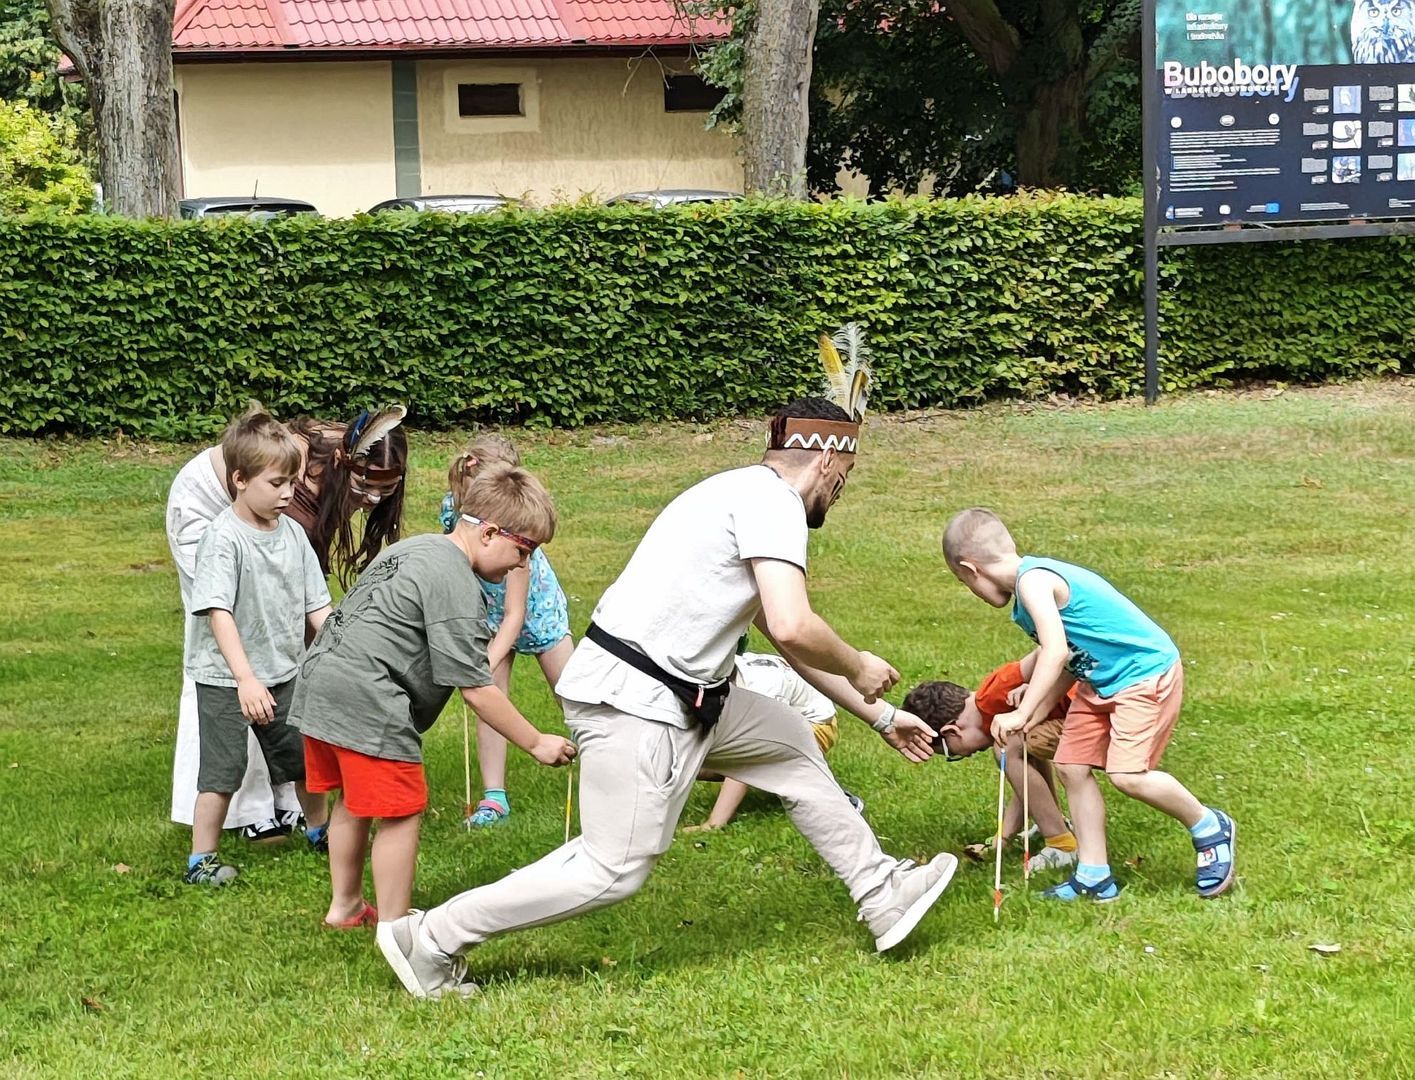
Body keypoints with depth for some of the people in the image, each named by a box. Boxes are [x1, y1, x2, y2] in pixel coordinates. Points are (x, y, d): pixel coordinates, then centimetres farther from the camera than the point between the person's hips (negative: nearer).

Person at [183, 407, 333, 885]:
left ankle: (319, 830, 41)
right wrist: (246, 679, -35)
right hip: (224, 679, -6)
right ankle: (201, 859, 12)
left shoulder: (292, 533, 1)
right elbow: (219, 613, -27)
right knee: (223, 769, -1)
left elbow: (316, 605, 6)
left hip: (283, 673, 6)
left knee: (304, 757, 18)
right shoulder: (224, 538, -20)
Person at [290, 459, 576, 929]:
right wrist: (536, 743, -6)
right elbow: (476, 690, -14)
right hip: (365, 699, -10)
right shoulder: (456, 587, -14)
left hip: (318, 682, 10)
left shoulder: (415, 548, 18)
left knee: (354, 801, 24)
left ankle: (344, 905, 37)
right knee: (400, 812, -2)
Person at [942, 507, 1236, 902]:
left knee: (1127, 774, -17)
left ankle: (1210, 829, 6)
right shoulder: (1036, 579, 9)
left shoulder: (1032, 580, -21)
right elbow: (1064, 662, 17)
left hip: (1146, 673, -11)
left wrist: (1022, 715, -30)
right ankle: (1093, 877, 12)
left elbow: (1057, 652, -31)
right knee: (1072, 766, 6)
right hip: (1099, 683, 11)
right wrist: (1034, 717, 21)